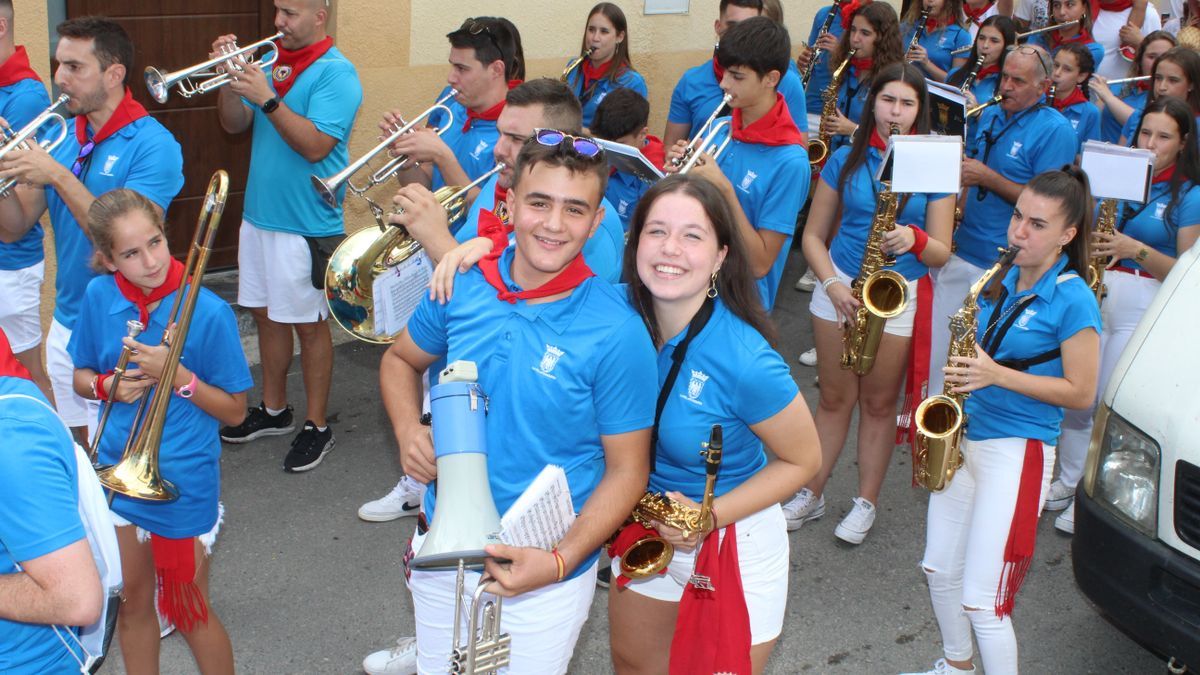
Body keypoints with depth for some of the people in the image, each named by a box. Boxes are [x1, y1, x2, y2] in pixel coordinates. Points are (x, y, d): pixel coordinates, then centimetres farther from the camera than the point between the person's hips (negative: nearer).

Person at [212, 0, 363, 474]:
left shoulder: (335, 73, -13)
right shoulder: (269, 60, 8)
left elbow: (315, 146, -23)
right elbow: (235, 126, 8)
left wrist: (267, 99, -26)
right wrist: (230, 79, -7)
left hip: (306, 225, -7)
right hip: (259, 215, 7)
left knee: (308, 324, 2)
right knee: (265, 313, 16)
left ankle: (316, 426, 15)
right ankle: (273, 410, 32)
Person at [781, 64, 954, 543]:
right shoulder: (845, 159, 1)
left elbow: (941, 253, -3)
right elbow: (813, 236, 3)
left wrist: (915, 239, -25)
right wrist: (832, 284, -12)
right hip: (839, 287, 1)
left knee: (879, 403, 6)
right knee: (834, 397, 9)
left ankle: (866, 502, 19)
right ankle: (812, 493, 22)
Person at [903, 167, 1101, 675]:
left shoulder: (1073, 300, -14)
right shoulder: (1001, 280, 6)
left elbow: (1080, 393, -14)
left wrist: (996, 375, -21)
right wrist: (963, 375, 0)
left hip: (1017, 452, -7)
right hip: (964, 438, 7)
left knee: (982, 602, -7)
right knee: (939, 571, 19)